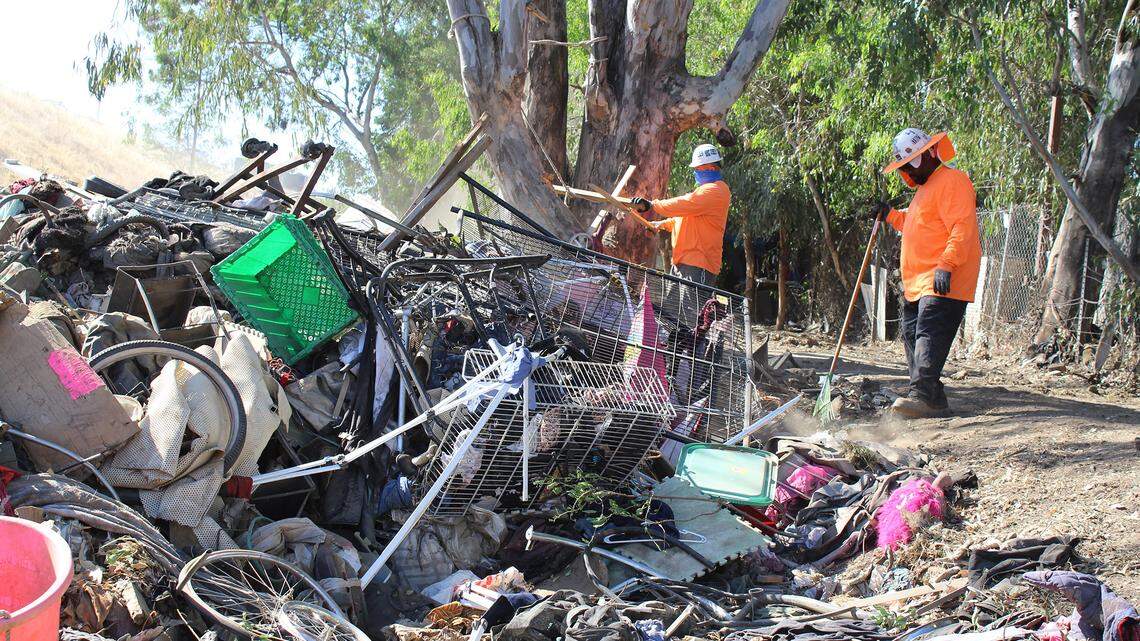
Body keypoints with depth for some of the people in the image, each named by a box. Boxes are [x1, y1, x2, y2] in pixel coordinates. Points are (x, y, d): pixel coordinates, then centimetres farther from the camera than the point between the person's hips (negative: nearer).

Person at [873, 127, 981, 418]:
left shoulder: (952, 181, -9)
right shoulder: (925, 187, 25)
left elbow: (962, 228, -20)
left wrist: (946, 264, -29)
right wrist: (890, 215, 27)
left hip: (943, 284, -11)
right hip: (917, 284, 11)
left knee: (929, 335, -20)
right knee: (912, 337, 10)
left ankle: (922, 395, -27)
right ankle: (934, 401, 14)